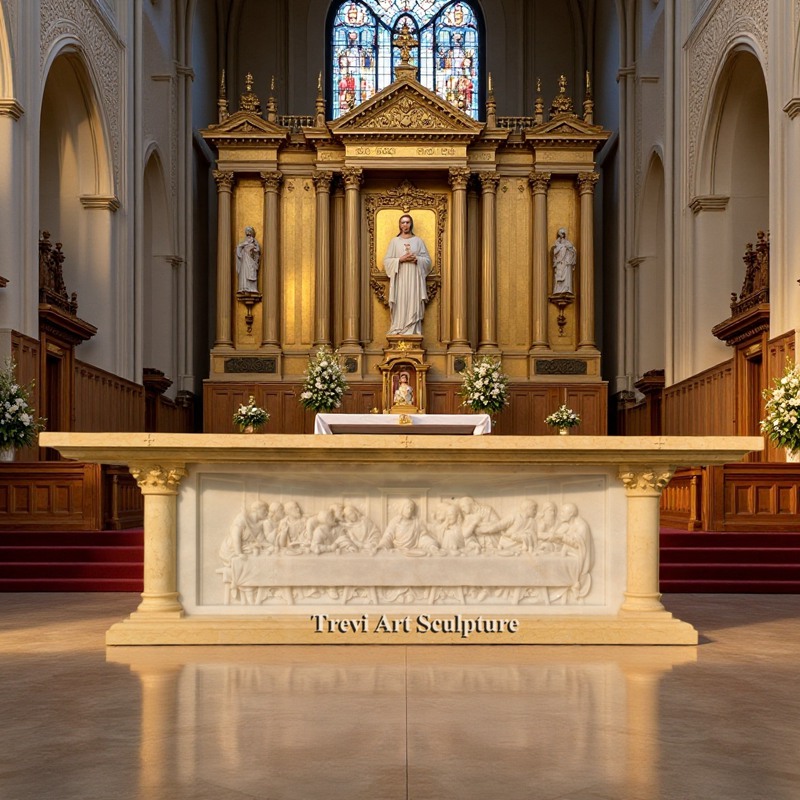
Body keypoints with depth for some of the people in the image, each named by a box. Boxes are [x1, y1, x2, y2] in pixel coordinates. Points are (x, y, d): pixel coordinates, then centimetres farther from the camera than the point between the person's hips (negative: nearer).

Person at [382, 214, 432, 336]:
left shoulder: (418, 241, 9)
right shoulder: (394, 241, 8)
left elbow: (427, 260, 6)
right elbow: (387, 261, 2)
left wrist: (416, 259, -12)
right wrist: (400, 259, -12)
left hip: (414, 279, 0)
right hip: (399, 278, 0)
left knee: (413, 305, -4)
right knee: (400, 305, -4)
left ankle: (412, 330, -3)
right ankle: (399, 330, -2)